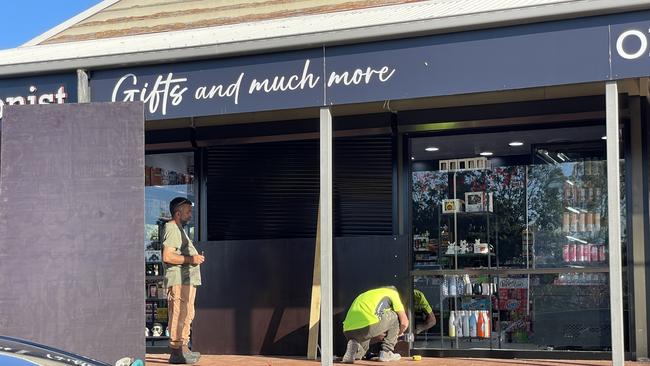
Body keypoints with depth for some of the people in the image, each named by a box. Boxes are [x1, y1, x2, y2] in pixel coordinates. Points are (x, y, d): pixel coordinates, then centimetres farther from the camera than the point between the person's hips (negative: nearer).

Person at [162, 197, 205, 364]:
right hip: (179, 281, -11)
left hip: (188, 280, 11)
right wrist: (191, 259, -19)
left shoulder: (179, 229, 23)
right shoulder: (172, 230, -11)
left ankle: (183, 348, 20)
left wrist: (195, 258, 21)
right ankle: (176, 352, -11)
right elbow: (167, 256, -22)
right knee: (179, 315, -11)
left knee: (187, 315, 14)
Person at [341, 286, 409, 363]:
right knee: (394, 316, 21)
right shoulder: (393, 292, 21)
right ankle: (386, 353, 17)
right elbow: (404, 322, 17)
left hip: (348, 332, 6)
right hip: (368, 327, -6)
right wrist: (398, 333, 39)